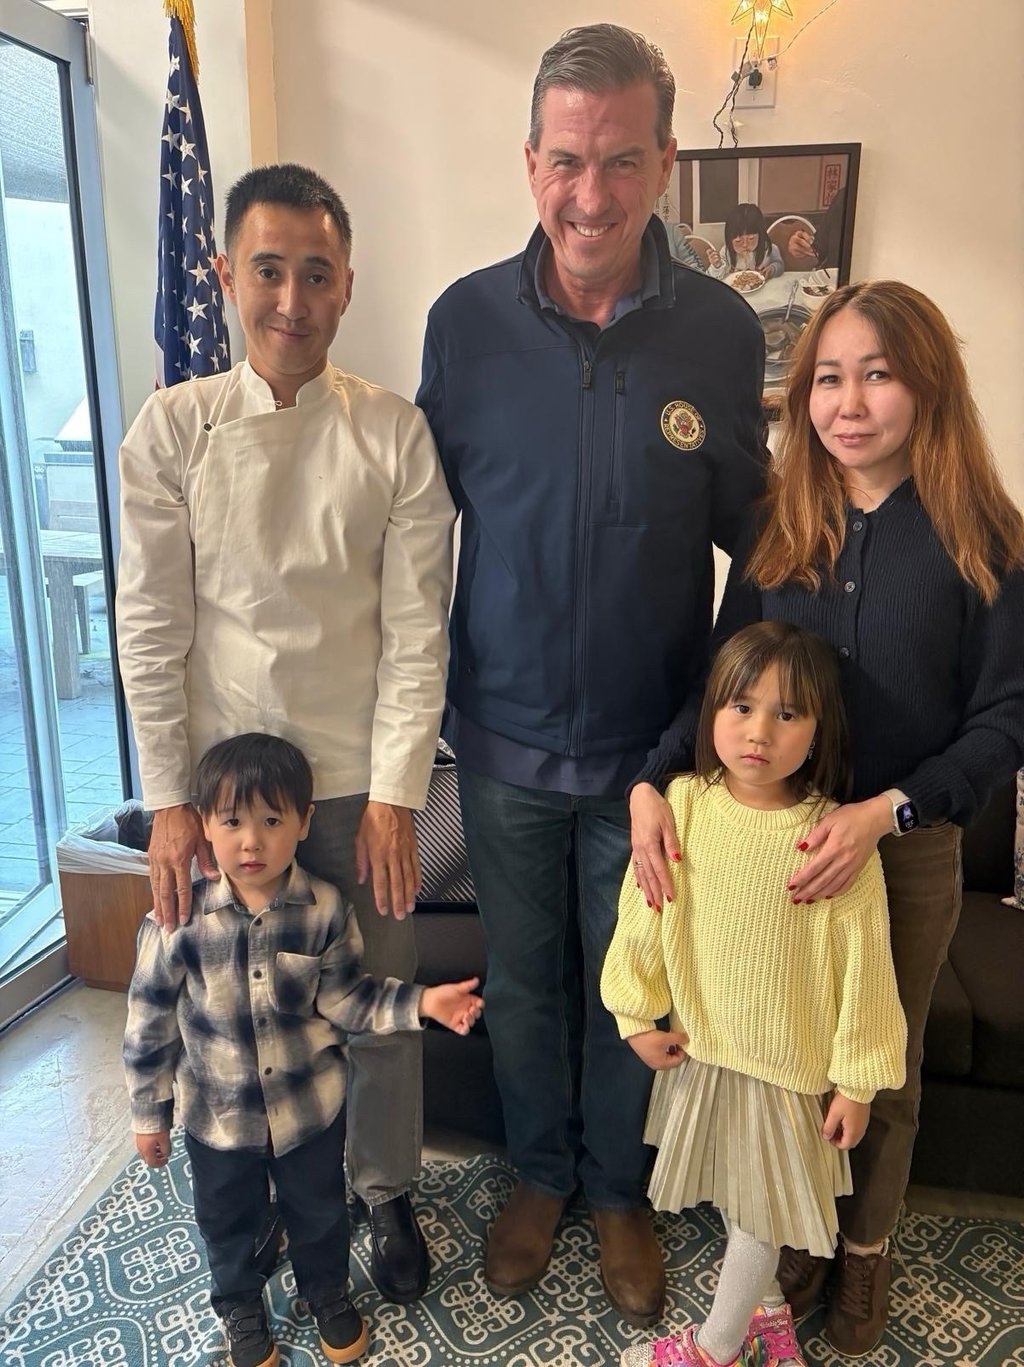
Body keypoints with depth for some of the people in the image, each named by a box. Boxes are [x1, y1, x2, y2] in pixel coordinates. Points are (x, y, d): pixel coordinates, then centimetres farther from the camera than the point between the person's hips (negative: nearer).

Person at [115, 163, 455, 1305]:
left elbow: (417, 629, -5)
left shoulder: (395, 435, -4)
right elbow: (150, 627, -2)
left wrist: (394, 793, -8)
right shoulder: (172, 429, -3)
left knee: (381, 998, 12)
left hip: (359, 776, 0)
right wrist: (167, 800, -4)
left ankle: (385, 1190, 38)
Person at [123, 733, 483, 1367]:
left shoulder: (326, 910, -18)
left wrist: (420, 1002, -23)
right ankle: (241, 1309, 53)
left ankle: (328, 1292, 53)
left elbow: (345, 998, -10)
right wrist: (150, 1112, -1)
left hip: (311, 1105, 1)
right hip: (216, 1112, 0)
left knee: (320, 1210, 23)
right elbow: (150, 1020, -9)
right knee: (228, 1222, 23)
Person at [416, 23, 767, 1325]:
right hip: (504, 738, 1)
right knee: (522, 977, 19)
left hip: (648, 743, 0)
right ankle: (539, 1171, 47)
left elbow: (743, 522, 1)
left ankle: (619, 1190, 45)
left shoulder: (721, 330, -8)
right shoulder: (465, 319, -7)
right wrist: (429, 699, 0)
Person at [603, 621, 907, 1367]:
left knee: (761, 1207, 15)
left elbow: (861, 966, -13)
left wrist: (857, 1079, -7)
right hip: (699, 1046, 4)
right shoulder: (685, 804, -15)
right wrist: (638, 1013, 2)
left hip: (788, 1060, -3)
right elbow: (642, 913, -4)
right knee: (732, 1194, 24)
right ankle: (766, 1305, 51)